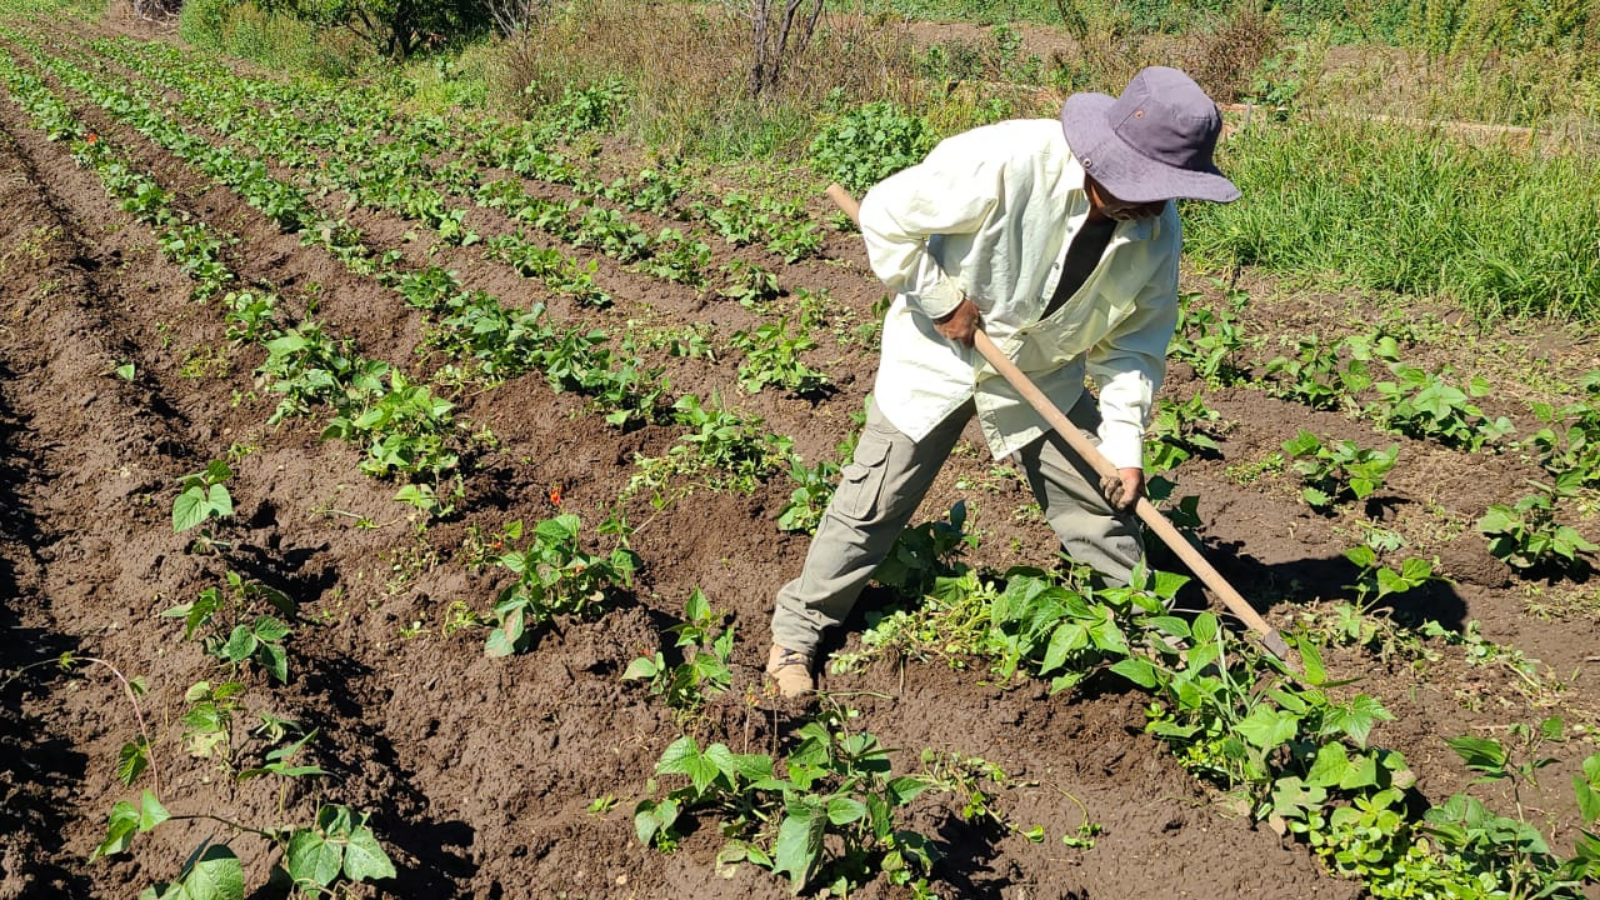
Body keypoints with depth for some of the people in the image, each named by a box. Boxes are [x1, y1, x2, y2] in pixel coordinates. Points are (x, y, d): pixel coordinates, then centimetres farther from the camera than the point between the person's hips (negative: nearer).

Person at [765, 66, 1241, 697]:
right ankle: (798, 631, 18)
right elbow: (885, 217, -23)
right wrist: (942, 300, -21)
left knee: (1104, 506, 8)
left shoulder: (1156, 232, -12)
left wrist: (1125, 445, -10)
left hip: (1044, 378, 5)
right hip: (938, 358, -4)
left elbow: (1135, 344, -3)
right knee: (871, 508, 0)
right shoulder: (1003, 162, -31)